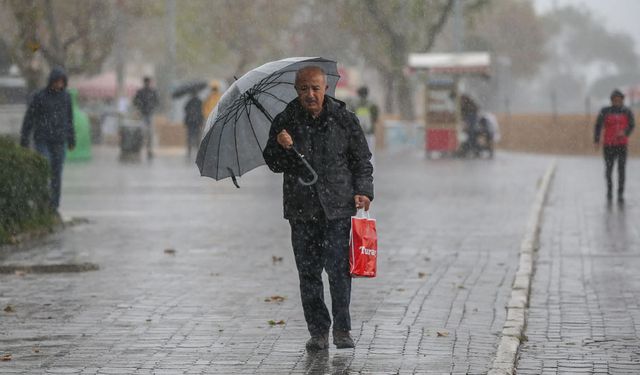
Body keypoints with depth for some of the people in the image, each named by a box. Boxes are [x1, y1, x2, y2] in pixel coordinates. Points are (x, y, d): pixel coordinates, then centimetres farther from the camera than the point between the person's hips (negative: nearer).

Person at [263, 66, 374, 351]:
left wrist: (363, 191, -2)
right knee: (308, 272, 2)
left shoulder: (343, 119, 3)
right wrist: (280, 147, -12)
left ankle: (342, 330, 2)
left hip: (337, 207, -2)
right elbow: (274, 164, 9)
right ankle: (318, 331, 10)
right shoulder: (285, 122, 5)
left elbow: (362, 159, 10)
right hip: (301, 209, 2)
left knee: (338, 268, -9)